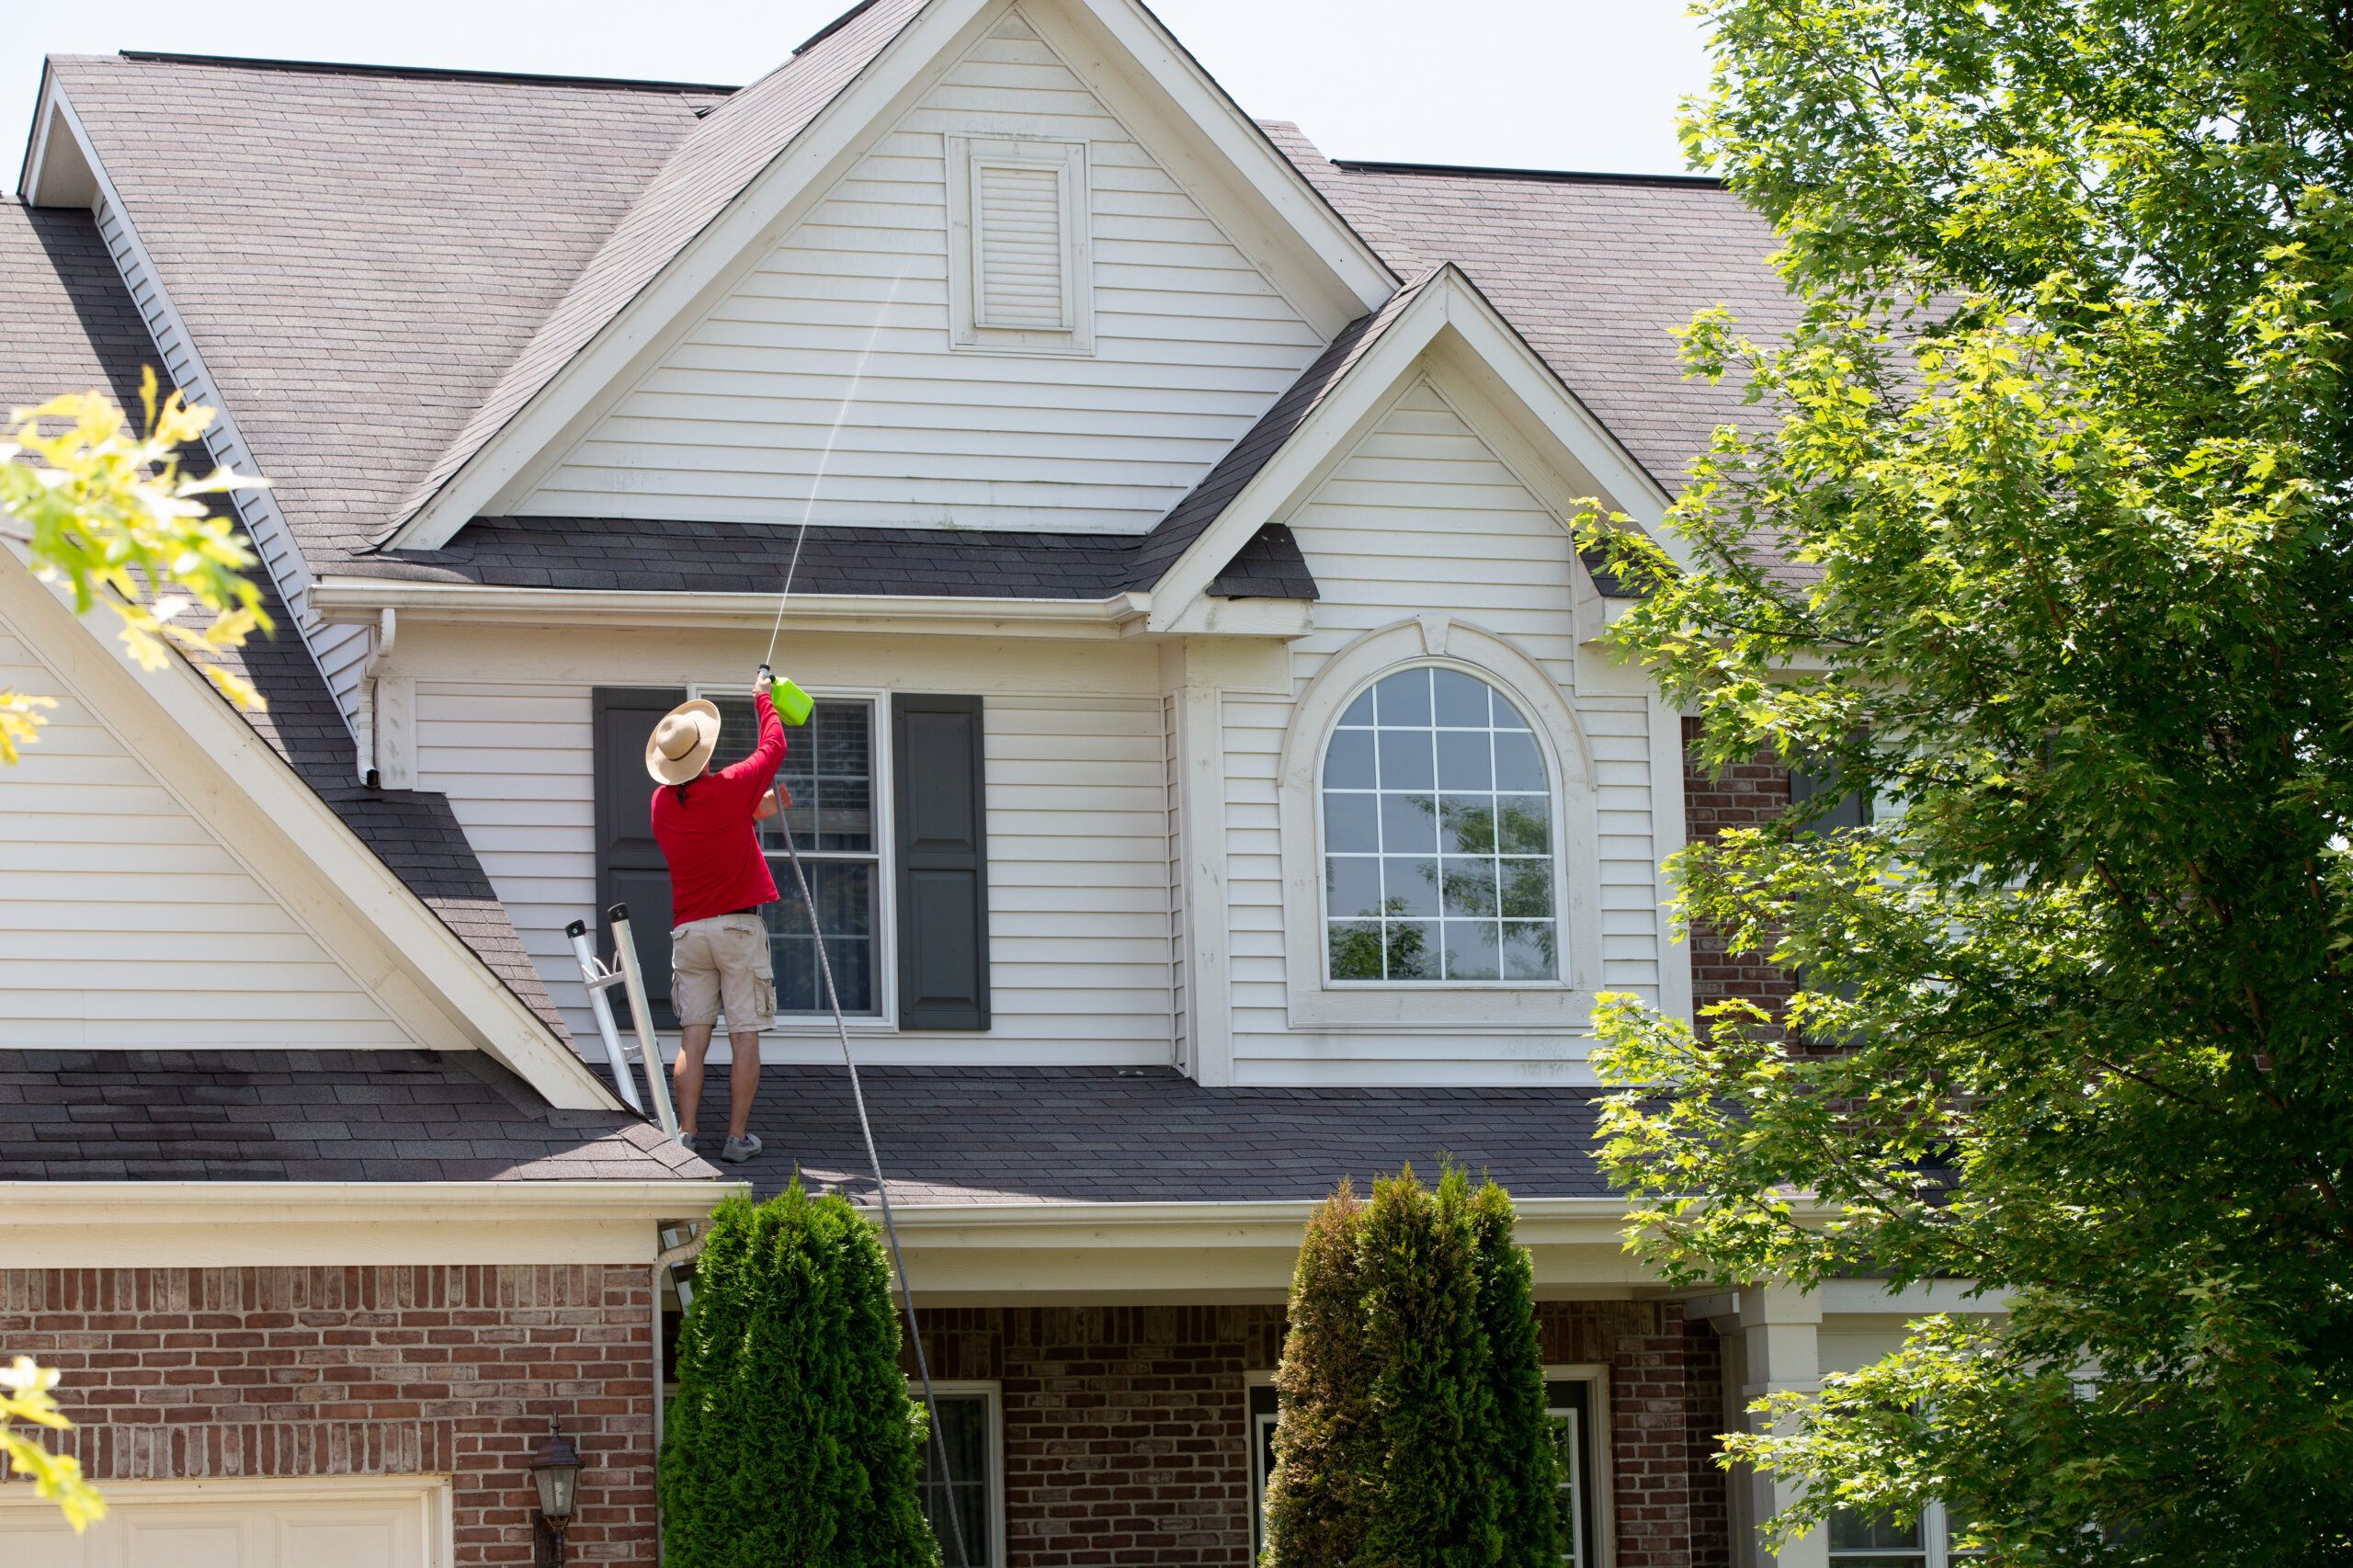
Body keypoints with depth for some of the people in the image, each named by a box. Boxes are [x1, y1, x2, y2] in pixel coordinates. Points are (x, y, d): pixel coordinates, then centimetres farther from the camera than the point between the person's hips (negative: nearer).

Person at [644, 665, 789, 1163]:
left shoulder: (663, 803, 4)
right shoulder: (730, 789, -10)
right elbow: (773, 747, 7)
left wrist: (752, 809, 27)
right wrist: (764, 698, 21)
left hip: (688, 930, 4)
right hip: (738, 926, -4)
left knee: (692, 1037, 4)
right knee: (745, 1037, 0)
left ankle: (686, 1134, -2)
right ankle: (738, 1136, -2)